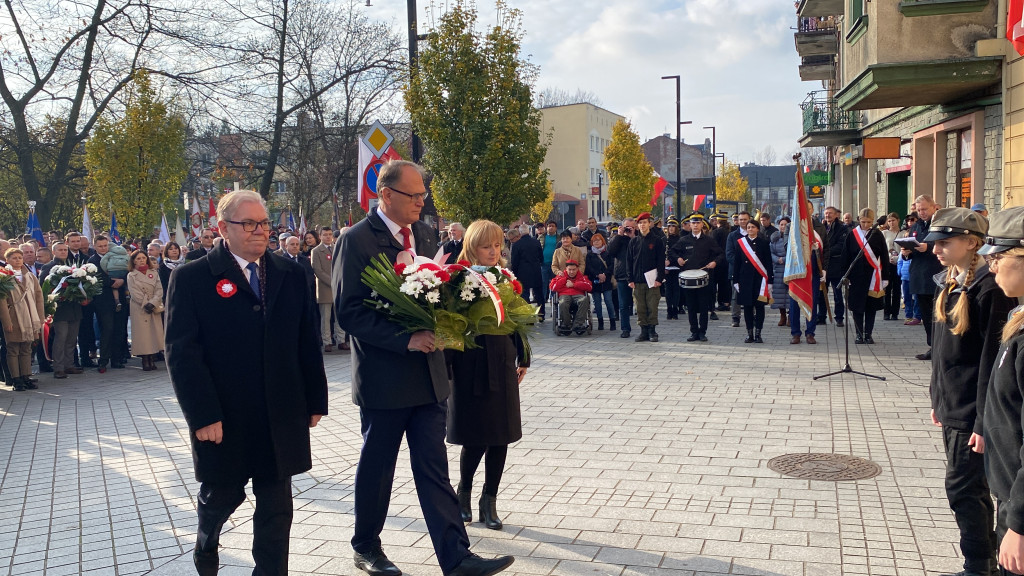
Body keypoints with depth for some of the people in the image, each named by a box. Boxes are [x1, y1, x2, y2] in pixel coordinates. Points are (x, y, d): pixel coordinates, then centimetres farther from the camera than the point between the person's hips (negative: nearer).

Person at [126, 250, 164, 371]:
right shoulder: (131, 276, 4)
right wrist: (145, 304, -13)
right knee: (142, 333, -5)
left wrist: (152, 303, -11)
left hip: (154, 308, 3)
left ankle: (152, 360, 3)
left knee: (155, 331, -2)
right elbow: (134, 293, -5)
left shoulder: (154, 273, 11)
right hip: (139, 309, -2)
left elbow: (159, 290, 3)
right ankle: (145, 361, -3)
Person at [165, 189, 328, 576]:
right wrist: (202, 415, -16)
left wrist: (315, 400, 4)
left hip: (281, 417, 2)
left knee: (276, 507, 8)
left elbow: (307, 342, 5)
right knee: (221, 497, 17)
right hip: (224, 419, -2)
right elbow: (182, 352, -11)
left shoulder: (290, 275, 5)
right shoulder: (191, 278, -6)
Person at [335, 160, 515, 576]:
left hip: (428, 373, 5)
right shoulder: (357, 241, -11)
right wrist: (406, 339, -22)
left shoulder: (424, 233, 9)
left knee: (434, 468, 6)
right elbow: (349, 312, -16)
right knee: (377, 467, 11)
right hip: (384, 376, -5)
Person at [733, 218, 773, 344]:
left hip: (760, 279, -1)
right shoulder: (740, 243, 6)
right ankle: (750, 333, 11)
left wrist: (769, 280, -4)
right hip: (745, 279, 1)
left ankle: (758, 333, 7)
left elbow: (768, 263, 2)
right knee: (747, 306, 3)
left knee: (759, 306, 1)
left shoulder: (764, 243, 3)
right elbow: (736, 263, 7)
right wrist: (735, 280, 2)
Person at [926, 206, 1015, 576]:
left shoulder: (988, 289, -17)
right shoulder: (949, 283, 9)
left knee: (962, 489, -3)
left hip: (972, 410, -8)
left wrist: (984, 421, -20)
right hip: (951, 406, 8)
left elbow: (992, 358, -19)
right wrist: (937, 398, 16)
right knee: (973, 489, 16)